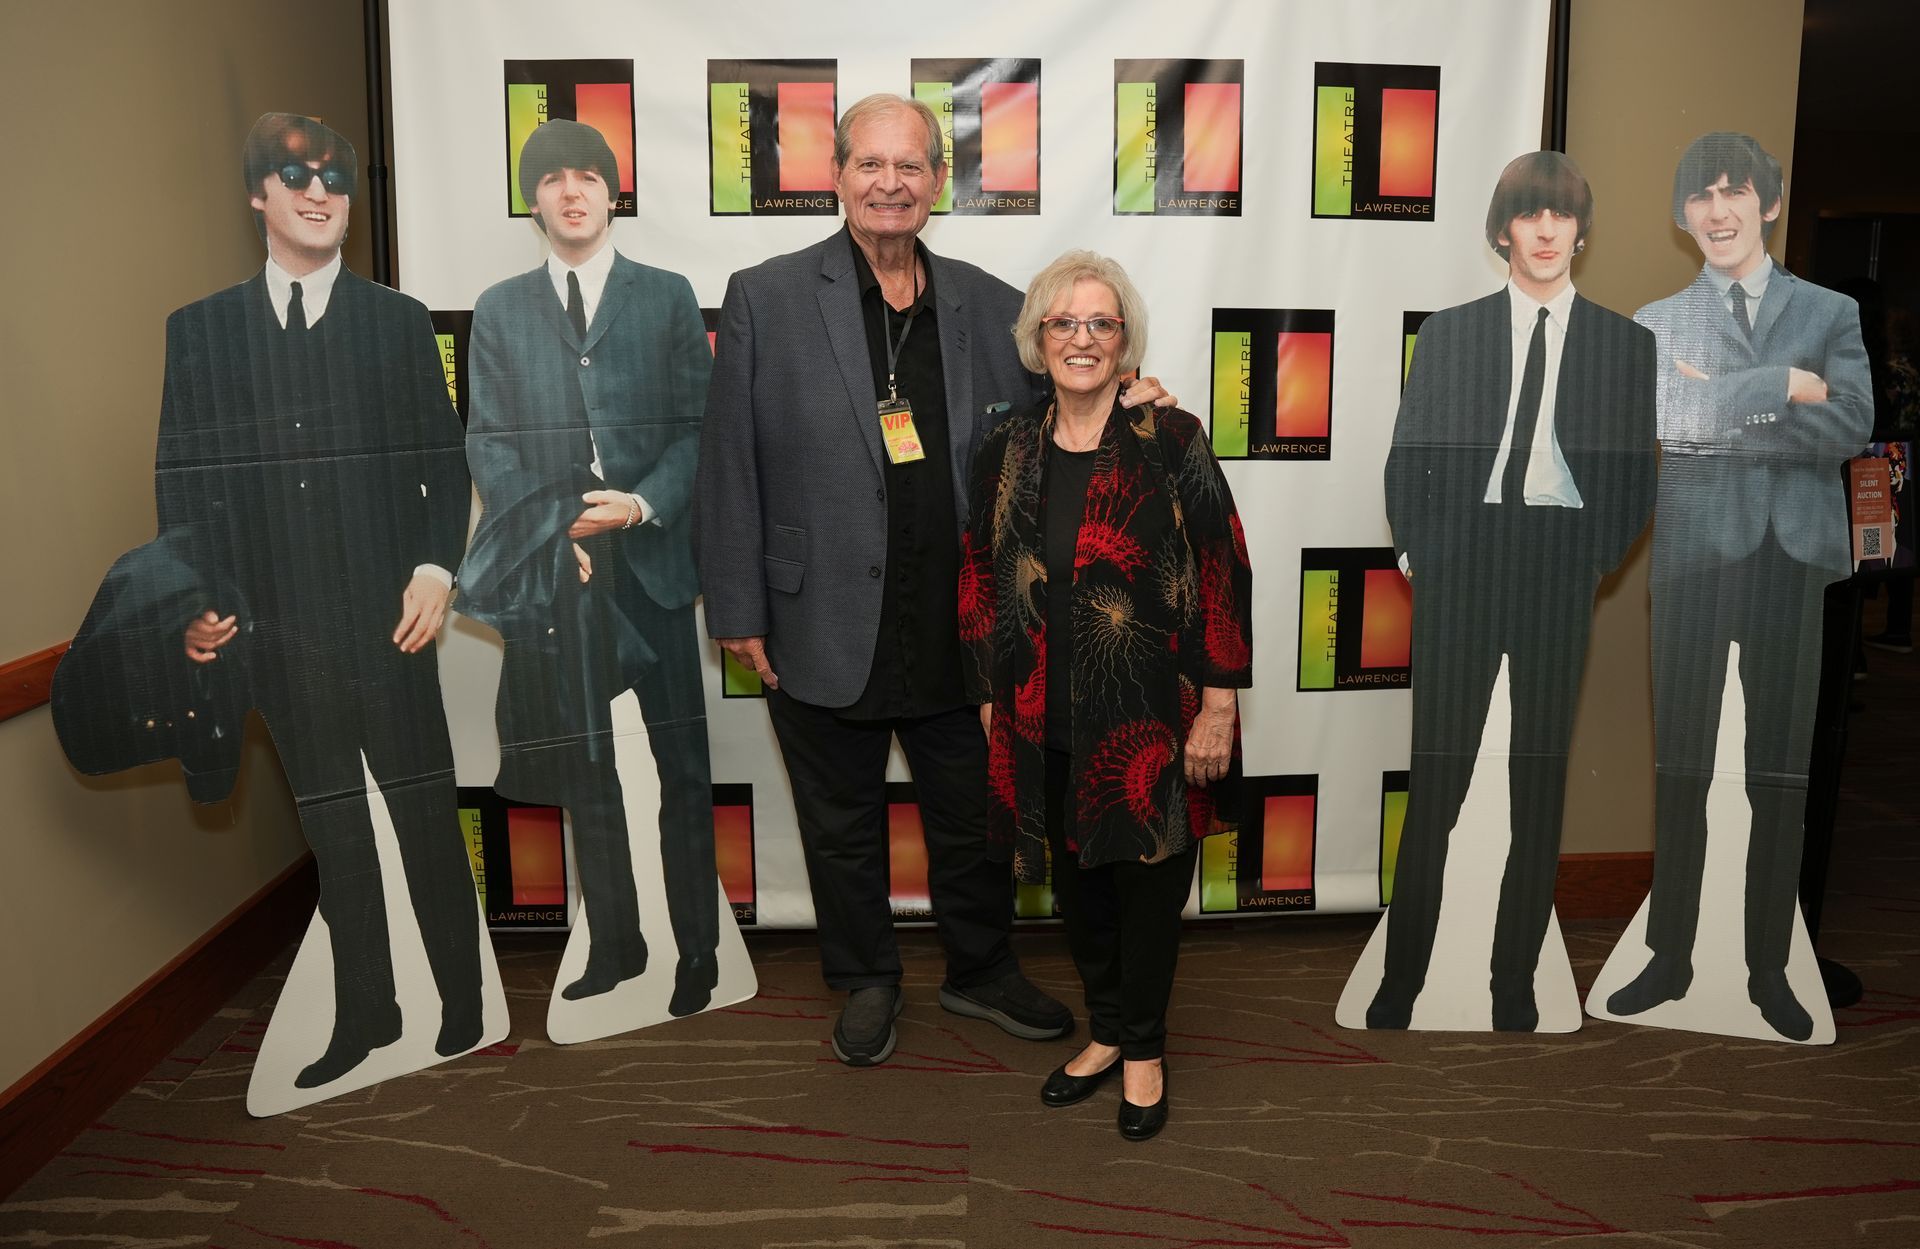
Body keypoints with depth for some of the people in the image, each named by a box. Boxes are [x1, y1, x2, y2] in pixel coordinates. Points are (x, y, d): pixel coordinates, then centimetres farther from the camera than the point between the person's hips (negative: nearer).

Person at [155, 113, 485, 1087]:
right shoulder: (199, 329, 10)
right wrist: (194, 599, -1)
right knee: (331, 828, 10)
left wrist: (438, 567, -9)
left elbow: (445, 461, 5)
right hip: (277, 626, 2)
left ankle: (464, 1007, 16)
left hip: (386, 618, -2)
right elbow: (181, 477, 9)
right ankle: (365, 1012, 23)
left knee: (427, 815, 3)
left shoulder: (399, 321, 7)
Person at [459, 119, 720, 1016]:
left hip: (651, 556, -1)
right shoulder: (500, 310, 13)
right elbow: (488, 441, 7)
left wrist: (643, 504, -14)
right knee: (582, 768, 8)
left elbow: (696, 426, 3)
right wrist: (554, 531, -7)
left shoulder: (668, 297, 8)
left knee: (683, 763, 1)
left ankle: (698, 952, 12)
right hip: (551, 565, 2)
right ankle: (614, 944, 20)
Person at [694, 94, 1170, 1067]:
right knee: (843, 826, 16)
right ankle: (865, 982, 38)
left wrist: (1123, 401, -7)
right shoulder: (764, 299, -4)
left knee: (972, 815, 18)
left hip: (958, 631, 3)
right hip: (826, 631, -2)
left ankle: (981, 969, 41)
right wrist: (737, 610, -7)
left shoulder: (987, 305, 4)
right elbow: (728, 467, -5)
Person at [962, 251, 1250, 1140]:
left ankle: (1144, 1047, 30)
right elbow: (980, 585, 10)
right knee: (1075, 880, 15)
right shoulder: (1007, 455, 5)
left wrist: (1218, 706, -11)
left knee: (1148, 882, 9)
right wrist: (992, 699, 8)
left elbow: (1225, 573, -8)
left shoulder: (1170, 441, -6)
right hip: (1048, 724, 4)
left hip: (1151, 717, -3)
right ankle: (1106, 1031, 37)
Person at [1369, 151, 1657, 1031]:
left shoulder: (1624, 343, 10)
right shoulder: (1449, 332, 10)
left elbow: (1635, 477, 8)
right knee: (1435, 777, -1)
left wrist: (1597, 559, -3)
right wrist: (1418, 550, -3)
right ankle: (1399, 984, 7)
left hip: (1563, 572, 1)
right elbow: (1408, 461, 7)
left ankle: (1515, 987, 16)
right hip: (1461, 568, -1)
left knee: (1542, 784, 6)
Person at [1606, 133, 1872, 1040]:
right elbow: (1669, 417, -10)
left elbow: (1851, 423, -6)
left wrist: (1723, 417, -8)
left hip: (1792, 559, 1)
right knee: (1679, 768, 4)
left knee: (1782, 773, 6)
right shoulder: (1656, 324, 9)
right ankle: (1670, 957, 15)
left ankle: (1769, 969, 17)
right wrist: (1785, 386, -8)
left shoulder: (1831, 312, 11)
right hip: (1694, 555, 0)